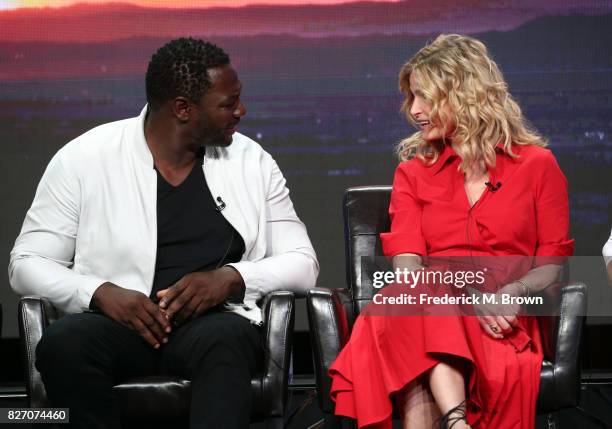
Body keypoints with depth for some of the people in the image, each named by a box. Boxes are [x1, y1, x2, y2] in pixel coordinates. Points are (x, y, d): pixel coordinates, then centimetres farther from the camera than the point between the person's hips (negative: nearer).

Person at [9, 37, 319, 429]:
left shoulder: (253, 162, 9)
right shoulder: (84, 160, 2)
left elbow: (301, 263, 10)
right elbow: (28, 263, 3)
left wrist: (232, 277, -11)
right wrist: (100, 293, -16)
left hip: (215, 322, 1)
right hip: (115, 321, 0)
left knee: (224, 342, -36)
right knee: (63, 344, -35)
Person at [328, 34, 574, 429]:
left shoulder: (537, 165, 12)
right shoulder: (413, 172, 18)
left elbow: (552, 262, 9)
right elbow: (407, 263, 3)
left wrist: (514, 292, -14)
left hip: (503, 322, -1)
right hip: (423, 308, 2)